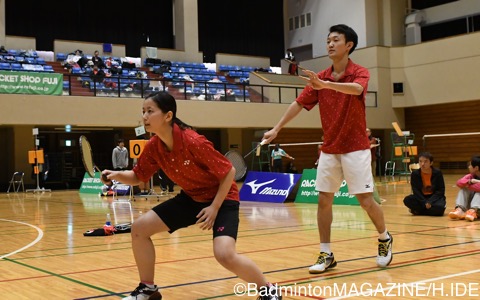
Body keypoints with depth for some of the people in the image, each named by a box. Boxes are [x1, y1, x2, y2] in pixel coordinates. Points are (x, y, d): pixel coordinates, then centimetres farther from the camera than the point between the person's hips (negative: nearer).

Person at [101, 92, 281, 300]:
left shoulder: (193, 142, -30)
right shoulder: (153, 147, -10)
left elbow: (228, 172, -22)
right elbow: (137, 177, 2)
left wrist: (215, 207, -24)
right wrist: (117, 175, -18)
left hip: (222, 198, -7)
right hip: (190, 198, 7)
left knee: (224, 255, -28)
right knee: (139, 228, 0)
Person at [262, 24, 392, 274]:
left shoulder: (360, 73, -8)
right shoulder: (320, 78, 5)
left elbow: (356, 89, -32)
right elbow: (299, 104, 4)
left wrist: (326, 84, -49)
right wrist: (276, 128, -5)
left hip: (355, 148, -4)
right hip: (329, 150, 4)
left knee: (366, 201, -3)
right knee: (323, 201, 1)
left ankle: (385, 239, 24)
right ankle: (326, 255, 9)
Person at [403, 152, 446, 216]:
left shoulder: (437, 173, -10)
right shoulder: (415, 173, -7)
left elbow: (441, 190, -10)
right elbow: (416, 191, -11)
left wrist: (430, 202, -24)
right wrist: (425, 203, -26)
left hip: (435, 197, -1)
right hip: (421, 198, 1)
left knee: (439, 207, -36)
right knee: (407, 200, -28)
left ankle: (418, 211, -12)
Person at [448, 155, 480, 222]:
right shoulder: (471, 176, 3)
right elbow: (459, 182, -14)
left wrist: (468, 185, -17)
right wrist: (470, 181, -31)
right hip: (469, 203, 5)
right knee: (464, 189, -15)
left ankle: (473, 211, -51)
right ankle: (460, 210, -37)